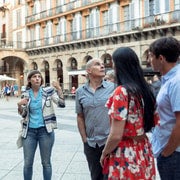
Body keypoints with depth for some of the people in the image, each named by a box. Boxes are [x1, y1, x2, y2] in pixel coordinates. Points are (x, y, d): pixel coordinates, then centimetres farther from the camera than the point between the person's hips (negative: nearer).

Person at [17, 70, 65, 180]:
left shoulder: (48, 91, -1)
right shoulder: (26, 94, 5)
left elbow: (62, 104, -11)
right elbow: (23, 114, 10)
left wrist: (59, 89, -21)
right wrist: (20, 105, -9)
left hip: (45, 130, -2)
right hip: (29, 131, 2)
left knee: (46, 162, 7)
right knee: (27, 163, 7)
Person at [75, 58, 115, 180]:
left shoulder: (113, 88, -6)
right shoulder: (80, 91, 2)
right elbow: (80, 117, 7)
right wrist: (84, 139, 4)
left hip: (110, 141, -2)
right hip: (91, 144, 3)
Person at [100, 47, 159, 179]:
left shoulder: (121, 92, -20)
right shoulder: (146, 89, 2)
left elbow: (116, 136, -22)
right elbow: (155, 122, 13)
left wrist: (104, 154, -6)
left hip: (125, 154, -7)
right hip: (144, 152, 7)